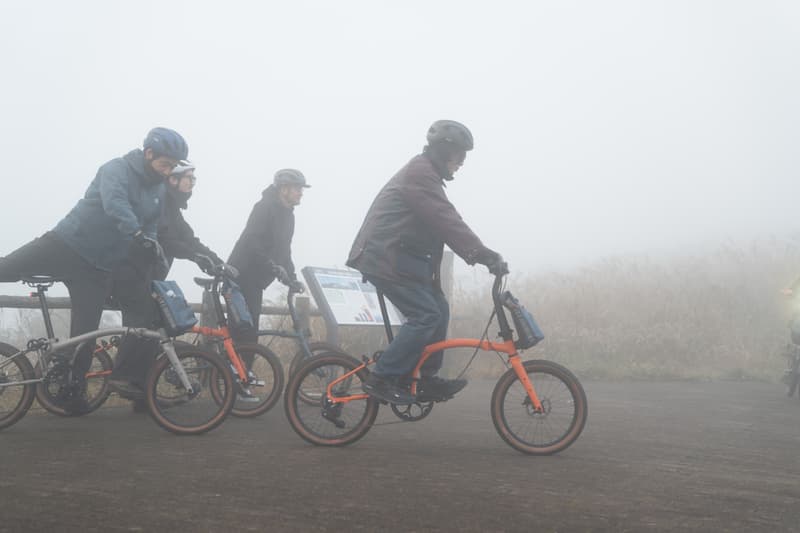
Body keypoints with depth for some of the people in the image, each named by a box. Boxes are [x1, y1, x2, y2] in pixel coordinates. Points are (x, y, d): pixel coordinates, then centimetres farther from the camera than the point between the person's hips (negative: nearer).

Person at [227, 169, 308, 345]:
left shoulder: (287, 215, 13)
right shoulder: (265, 208, -15)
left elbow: (283, 250, 19)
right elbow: (252, 242, -25)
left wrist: (292, 278, 8)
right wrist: (274, 267, -31)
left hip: (255, 280, 9)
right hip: (242, 276, -9)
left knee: (249, 332, 10)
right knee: (246, 332, -13)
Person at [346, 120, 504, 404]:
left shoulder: (425, 173, 20)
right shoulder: (420, 172, -15)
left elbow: (441, 224, 21)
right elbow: (447, 221, -24)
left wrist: (479, 254, 15)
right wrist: (485, 255, -26)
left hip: (395, 257, 11)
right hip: (385, 257, -11)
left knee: (438, 309, 8)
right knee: (426, 316, -15)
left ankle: (427, 380, 13)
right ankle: (381, 379, -11)